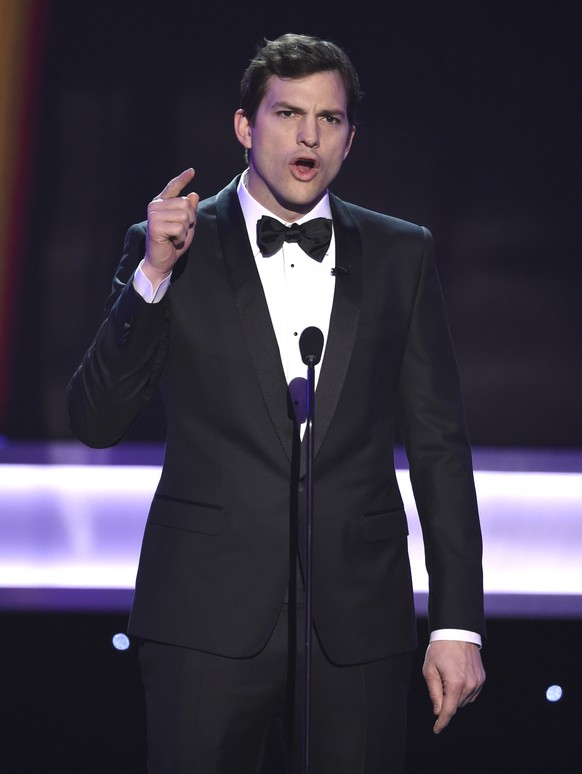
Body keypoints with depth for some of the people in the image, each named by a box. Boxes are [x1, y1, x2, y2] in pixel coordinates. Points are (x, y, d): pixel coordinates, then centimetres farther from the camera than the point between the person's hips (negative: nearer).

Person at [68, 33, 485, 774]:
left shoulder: (401, 254, 8)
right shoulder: (170, 246, 4)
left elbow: (438, 443, 8)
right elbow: (96, 421, -2)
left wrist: (458, 623, 2)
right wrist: (153, 275, -13)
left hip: (359, 621, 1)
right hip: (209, 618, -1)